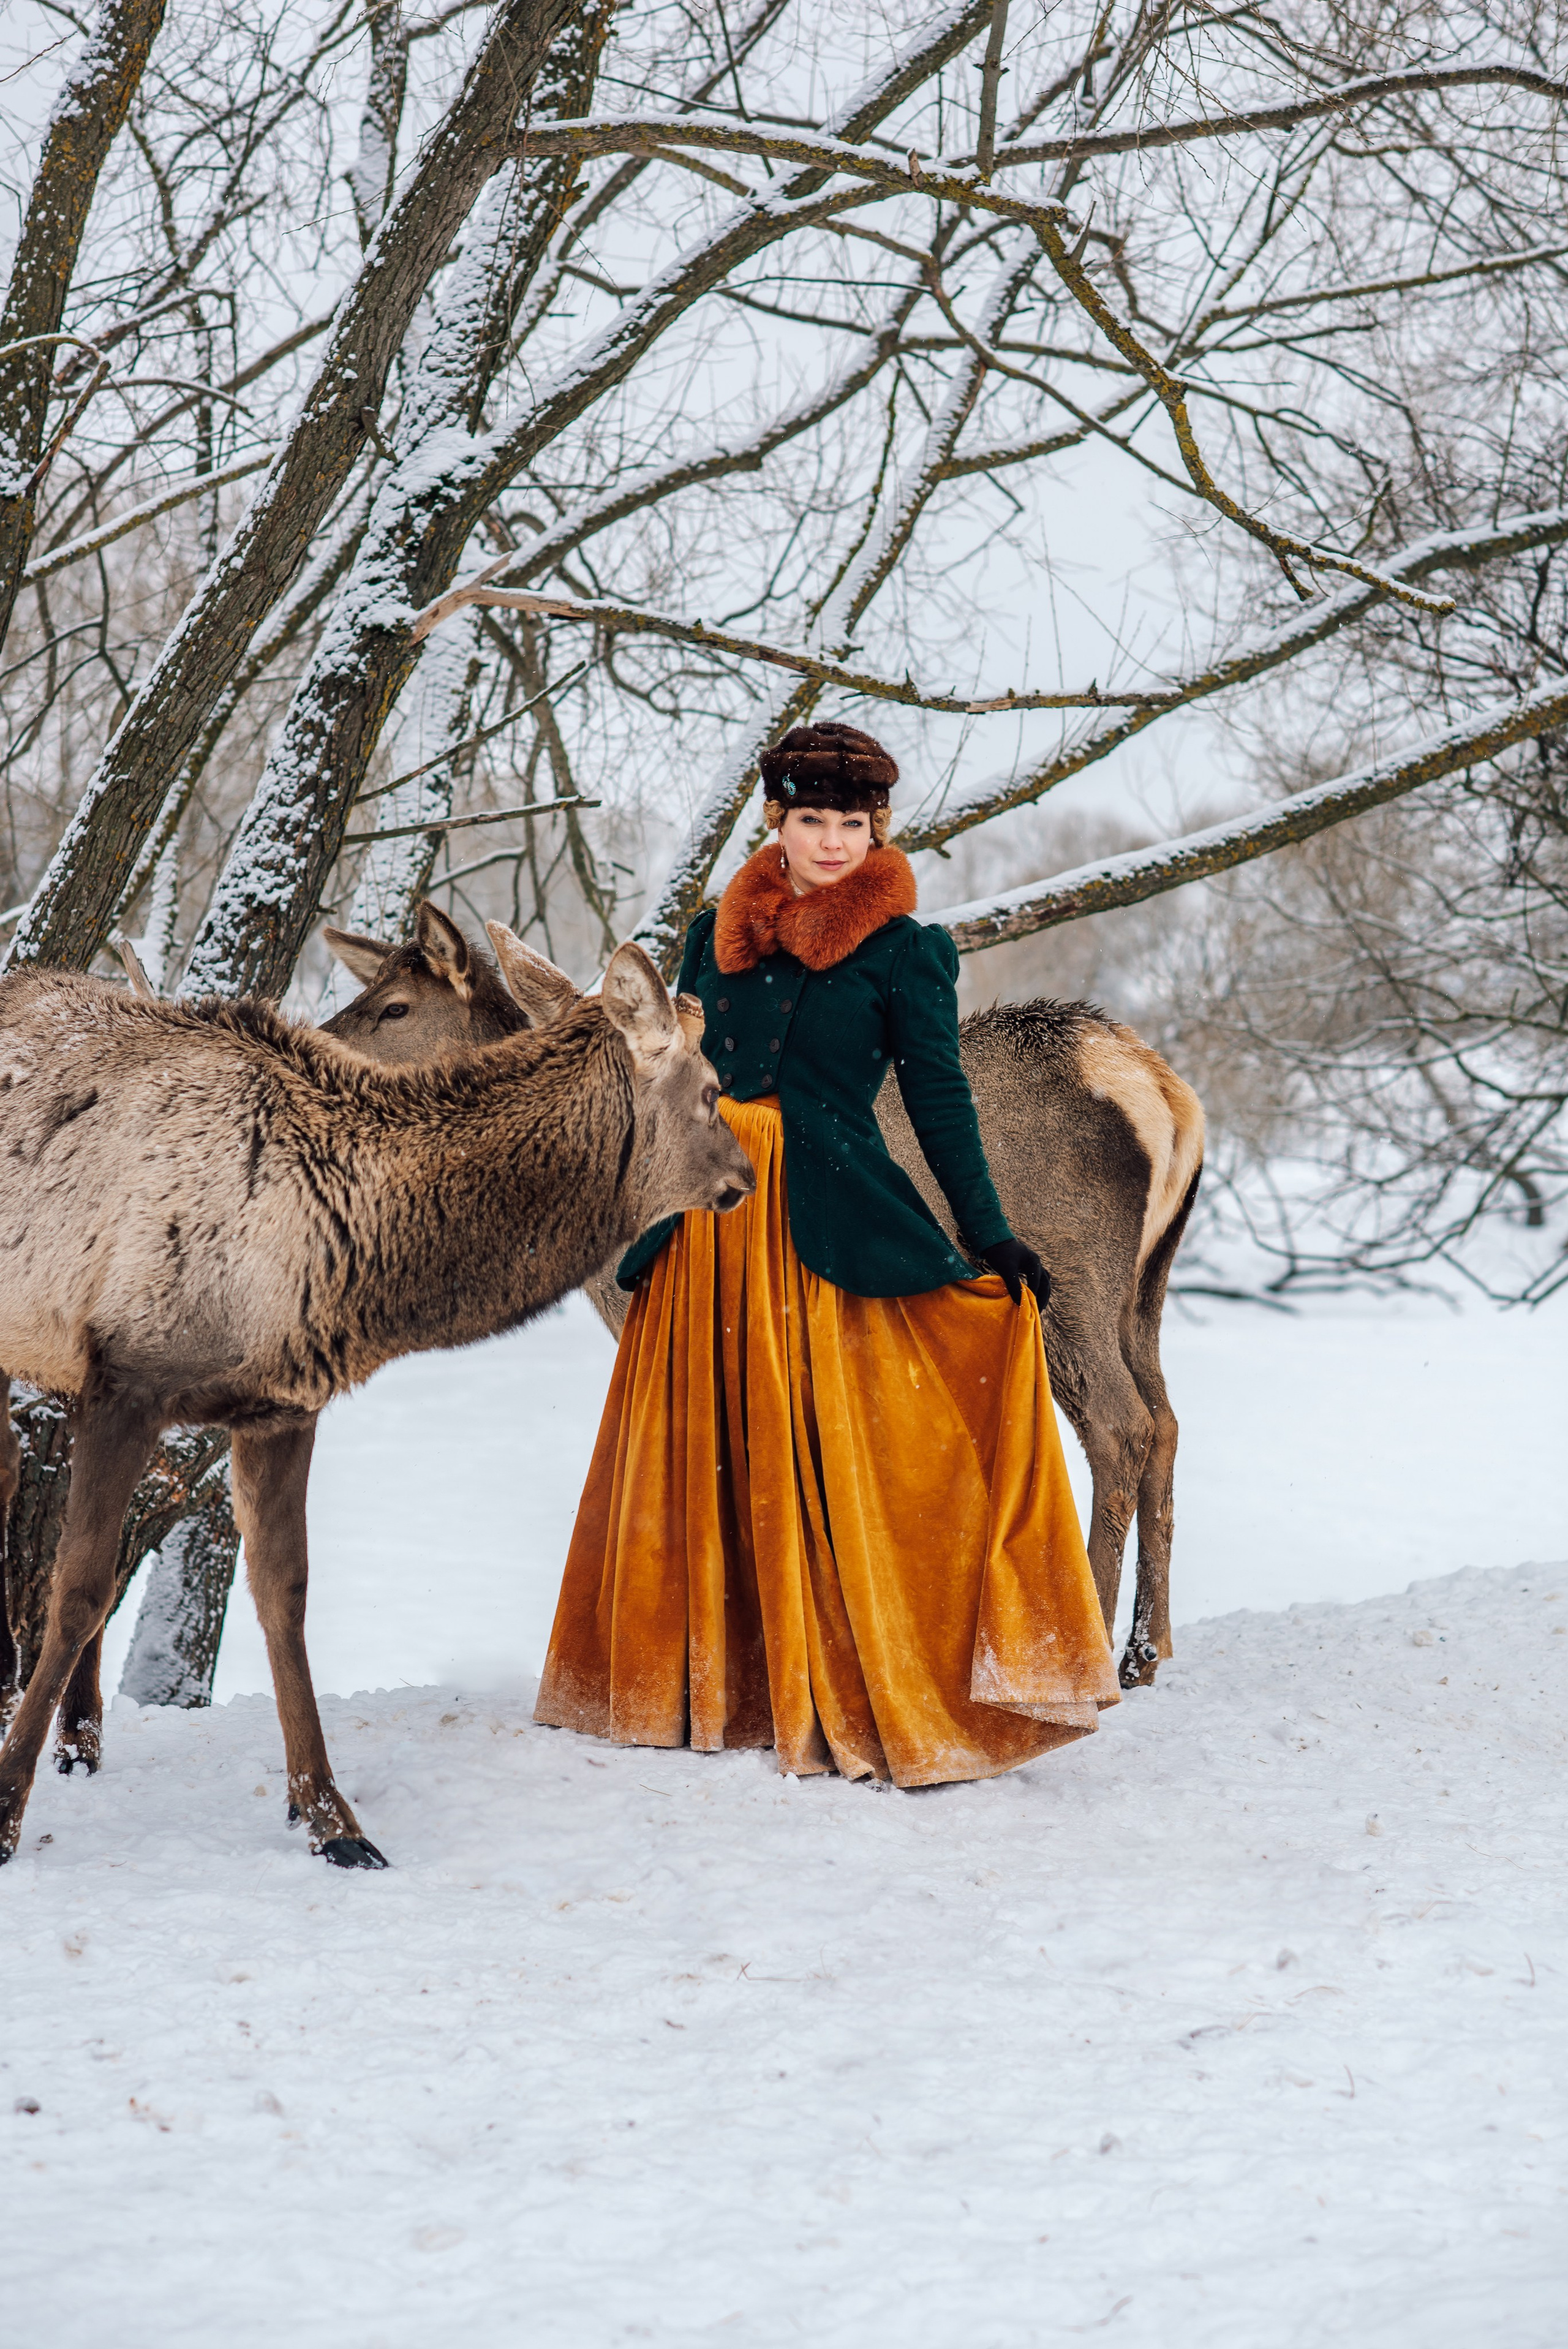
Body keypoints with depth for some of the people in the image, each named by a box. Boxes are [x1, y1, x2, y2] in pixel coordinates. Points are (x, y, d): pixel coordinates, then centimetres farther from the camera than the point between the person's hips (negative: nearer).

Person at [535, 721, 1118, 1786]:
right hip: (708, 1223, 4)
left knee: (832, 1466, -3)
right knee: (706, 1454, 8)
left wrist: (990, 1239, -6)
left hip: (829, 1227, -4)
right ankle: (714, 1691, 20)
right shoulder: (718, 935, 11)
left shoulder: (904, 951, 0)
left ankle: (863, 1706, 4)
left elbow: (941, 1100, 0)